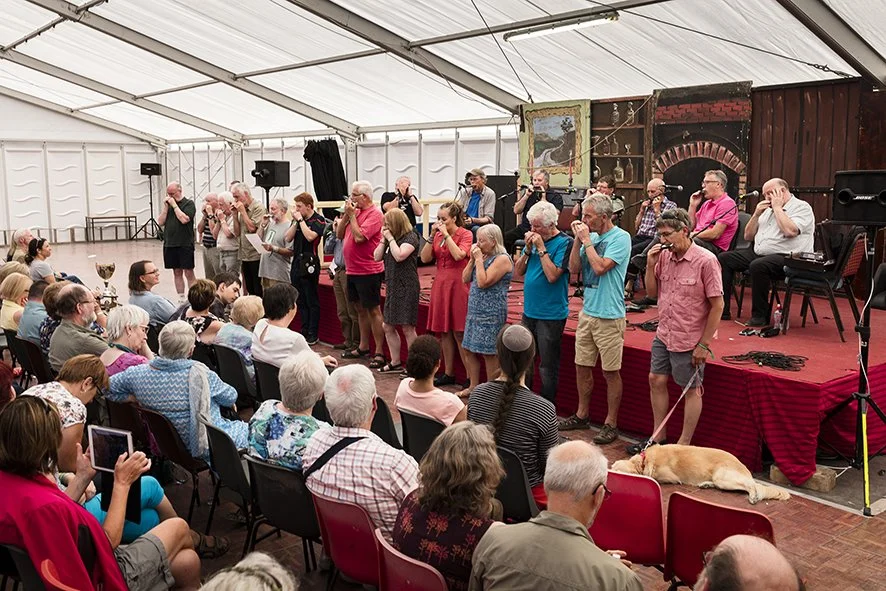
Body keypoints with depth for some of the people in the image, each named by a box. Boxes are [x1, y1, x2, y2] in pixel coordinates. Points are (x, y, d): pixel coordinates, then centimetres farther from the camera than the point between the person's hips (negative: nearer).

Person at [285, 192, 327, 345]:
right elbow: (288, 237, 4)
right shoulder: (297, 220, 12)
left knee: (312, 301, -1)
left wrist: (300, 219, -14)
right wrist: (295, 221, -5)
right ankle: (304, 331, 21)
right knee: (301, 301, 12)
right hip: (296, 263, 7)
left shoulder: (318, 220, -7)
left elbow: (310, 236, -22)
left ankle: (313, 335, 5)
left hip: (309, 263, -7)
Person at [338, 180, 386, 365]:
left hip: (368, 271, -9)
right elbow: (339, 234, 11)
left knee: (373, 310, -4)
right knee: (360, 309, 17)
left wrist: (352, 215, -13)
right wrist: (346, 214, 0)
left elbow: (359, 237, -23)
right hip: (352, 270, 9)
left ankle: (379, 353, 1)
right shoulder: (355, 211, 11)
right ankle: (363, 347, 29)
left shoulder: (374, 214, -13)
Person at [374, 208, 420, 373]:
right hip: (392, 287, 9)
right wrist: (383, 239, 1)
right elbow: (377, 257, 10)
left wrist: (390, 238, -14)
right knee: (388, 326, 12)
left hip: (407, 288, -9)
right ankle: (395, 362, 22)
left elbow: (399, 256, -24)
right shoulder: (390, 238, 14)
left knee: (407, 327, -6)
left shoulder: (411, 237, -10)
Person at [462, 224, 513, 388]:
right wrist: (472, 259, 1)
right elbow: (465, 279, 12)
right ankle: (474, 387, 24)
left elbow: (483, 282, -21)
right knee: (469, 350, 13)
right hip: (475, 310, 9)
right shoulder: (484, 256, 13)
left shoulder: (502, 259, -13)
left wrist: (479, 259, -14)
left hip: (491, 313, -9)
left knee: (489, 353, -4)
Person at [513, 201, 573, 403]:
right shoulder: (534, 240, 7)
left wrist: (541, 248, -18)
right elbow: (518, 272, 7)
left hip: (550, 315, -7)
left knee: (548, 367, 3)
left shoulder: (564, 243, -11)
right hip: (529, 311, 7)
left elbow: (552, 275, -22)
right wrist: (528, 249, -6)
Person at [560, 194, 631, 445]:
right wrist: (578, 239, -3)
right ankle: (582, 414, 30)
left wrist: (586, 240, -13)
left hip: (609, 315, -7)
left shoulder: (620, 238, -12)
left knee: (611, 371, 2)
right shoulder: (591, 236, 8)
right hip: (587, 311, 7)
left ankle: (611, 423, 13)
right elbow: (574, 268, 6)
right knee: (582, 366, 14)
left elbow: (600, 267, -23)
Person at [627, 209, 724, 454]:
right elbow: (652, 292, 10)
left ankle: (684, 444, 20)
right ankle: (658, 436, 30)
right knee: (656, 381, 14)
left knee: (692, 389, 9)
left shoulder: (706, 260, -17)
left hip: (690, 340, -7)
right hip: (663, 335, 7)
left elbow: (717, 305, -15)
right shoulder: (663, 256, 0)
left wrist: (704, 344, -14)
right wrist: (651, 264, -7)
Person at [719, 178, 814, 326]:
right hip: (758, 253, 9)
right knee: (723, 258, -4)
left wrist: (777, 207, -10)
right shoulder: (767, 210, 21)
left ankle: (760, 316, -24)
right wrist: (756, 214, 6)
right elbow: (748, 236, 20)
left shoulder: (802, 208, -2)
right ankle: (722, 310, -7)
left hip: (786, 257, -8)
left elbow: (790, 231, -22)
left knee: (758, 265, -37)